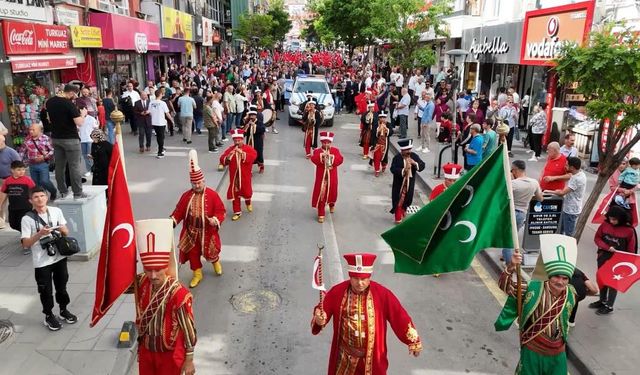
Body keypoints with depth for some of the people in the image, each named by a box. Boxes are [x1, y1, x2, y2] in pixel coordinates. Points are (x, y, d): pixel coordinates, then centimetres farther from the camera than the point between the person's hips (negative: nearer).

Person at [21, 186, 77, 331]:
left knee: (61, 286, 18)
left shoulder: (56, 211, -3)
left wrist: (61, 228, -15)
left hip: (59, 257, 3)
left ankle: (64, 310, 37)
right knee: (46, 290, 10)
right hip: (41, 262, -3)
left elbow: (66, 232, 7)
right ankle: (49, 316, 28)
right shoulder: (27, 219, -12)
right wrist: (40, 234, -26)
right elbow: (25, 244, -12)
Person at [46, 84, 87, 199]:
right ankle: (77, 193, 3)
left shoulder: (50, 102, 5)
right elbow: (79, 123, -22)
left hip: (56, 137, 7)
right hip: (70, 139, -7)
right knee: (74, 166, -1)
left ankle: (62, 192, 21)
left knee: (59, 166, 13)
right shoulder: (69, 104, -19)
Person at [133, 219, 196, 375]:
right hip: (146, 350, 5)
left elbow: (188, 328, -19)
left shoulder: (179, 294, -28)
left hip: (170, 354, -5)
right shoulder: (141, 283, -12)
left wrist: (189, 360, -11)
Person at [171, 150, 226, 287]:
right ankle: (197, 274, 31)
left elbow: (221, 211, -11)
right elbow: (179, 211, 2)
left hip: (207, 232, -2)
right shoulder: (187, 196, -3)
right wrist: (173, 220, -15)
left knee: (210, 252, 13)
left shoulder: (212, 195, -12)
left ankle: (216, 263, 49)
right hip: (191, 232, 3)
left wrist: (216, 220, -29)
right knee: (193, 254, 10)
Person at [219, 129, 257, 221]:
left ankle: (248, 202, 43)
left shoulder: (248, 148, -6)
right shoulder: (230, 149, 2)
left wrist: (242, 153, -31)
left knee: (246, 192, 6)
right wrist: (228, 156, -23)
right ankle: (237, 212, 19)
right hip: (234, 177, 2)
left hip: (245, 177, -2)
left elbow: (254, 156, -25)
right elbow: (222, 160, -3)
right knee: (234, 194, 6)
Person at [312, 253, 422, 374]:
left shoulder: (382, 294, -14)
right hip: (345, 355, 1)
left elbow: (400, 317, -8)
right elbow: (322, 311, -3)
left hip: (372, 357, 0)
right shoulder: (337, 292, -11)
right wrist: (319, 319, -26)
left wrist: (413, 341, -5)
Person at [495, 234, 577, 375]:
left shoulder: (571, 294, -4)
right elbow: (504, 285, -20)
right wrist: (511, 267, -34)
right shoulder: (533, 289, -15)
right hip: (533, 350, -4)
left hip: (557, 352, 4)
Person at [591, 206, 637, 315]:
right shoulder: (605, 224, -8)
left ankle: (609, 306, 21)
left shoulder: (629, 230, -16)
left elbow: (631, 249, -8)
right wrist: (607, 248, -16)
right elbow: (597, 238, -1)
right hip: (603, 257, 4)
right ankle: (602, 301, 36)